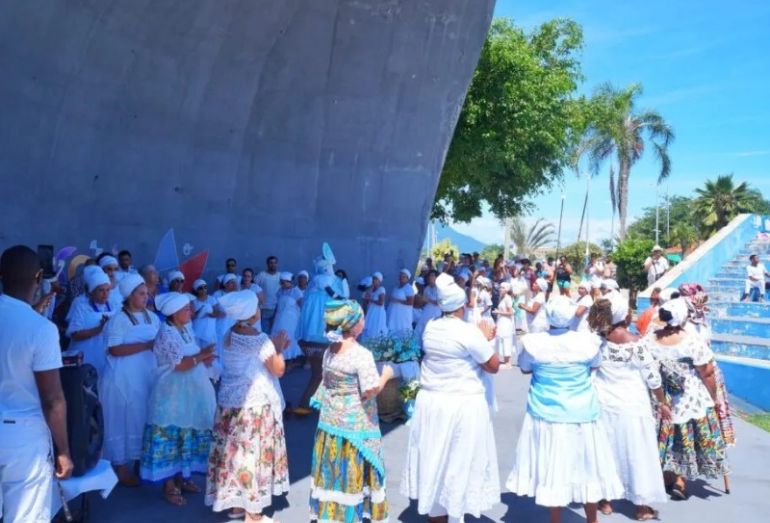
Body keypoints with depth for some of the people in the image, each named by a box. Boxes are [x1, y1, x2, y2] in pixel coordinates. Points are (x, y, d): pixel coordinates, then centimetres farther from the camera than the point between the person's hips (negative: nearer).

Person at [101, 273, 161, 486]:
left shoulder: (152, 317, 8)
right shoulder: (119, 319, -10)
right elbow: (115, 349, -19)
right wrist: (147, 345, -22)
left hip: (147, 377, 6)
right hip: (123, 380, -6)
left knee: (143, 419, 11)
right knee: (122, 422, 4)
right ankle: (121, 468, 15)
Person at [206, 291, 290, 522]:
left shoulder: (228, 336, 5)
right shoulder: (259, 339, -19)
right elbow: (278, 370, -12)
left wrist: (272, 347, 13)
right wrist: (279, 348, 1)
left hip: (229, 402, 8)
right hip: (254, 405, -7)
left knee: (234, 451, 15)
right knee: (253, 454, 3)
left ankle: (236, 503, 27)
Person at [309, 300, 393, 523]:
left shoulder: (329, 351, 2)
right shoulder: (362, 354, -20)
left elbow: (327, 383, 10)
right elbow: (370, 391, -20)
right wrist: (386, 375, -6)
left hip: (331, 417, 7)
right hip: (355, 422, -7)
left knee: (331, 468, 16)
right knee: (351, 470, 7)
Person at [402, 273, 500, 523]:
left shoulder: (430, 328, 3)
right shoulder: (470, 332, -17)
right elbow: (493, 366, -9)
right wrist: (486, 338, 3)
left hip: (431, 402, 6)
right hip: (462, 406, -6)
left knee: (434, 457, 17)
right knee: (459, 462, 7)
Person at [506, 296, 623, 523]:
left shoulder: (533, 342, -15)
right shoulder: (587, 341, -13)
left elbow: (525, 369, 4)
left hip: (546, 414, -1)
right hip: (581, 413, 1)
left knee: (552, 468, 11)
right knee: (586, 467, 16)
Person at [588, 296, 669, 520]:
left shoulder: (596, 339, -10)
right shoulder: (636, 343, -15)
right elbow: (652, 377, -7)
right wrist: (662, 403, 4)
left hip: (603, 405, 3)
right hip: (632, 407, -3)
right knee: (637, 453, 10)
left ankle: (604, 499, 27)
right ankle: (642, 506, 20)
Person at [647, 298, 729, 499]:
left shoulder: (649, 340, -10)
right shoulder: (693, 341, -21)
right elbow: (707, 374, -12)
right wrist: (714, 398, 3)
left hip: (661, 401, 3)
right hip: (691, 401, -3)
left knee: (666, 442, 18)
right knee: (687, 441, 14)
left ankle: (668, 480, 29)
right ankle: (680, 482, 15)